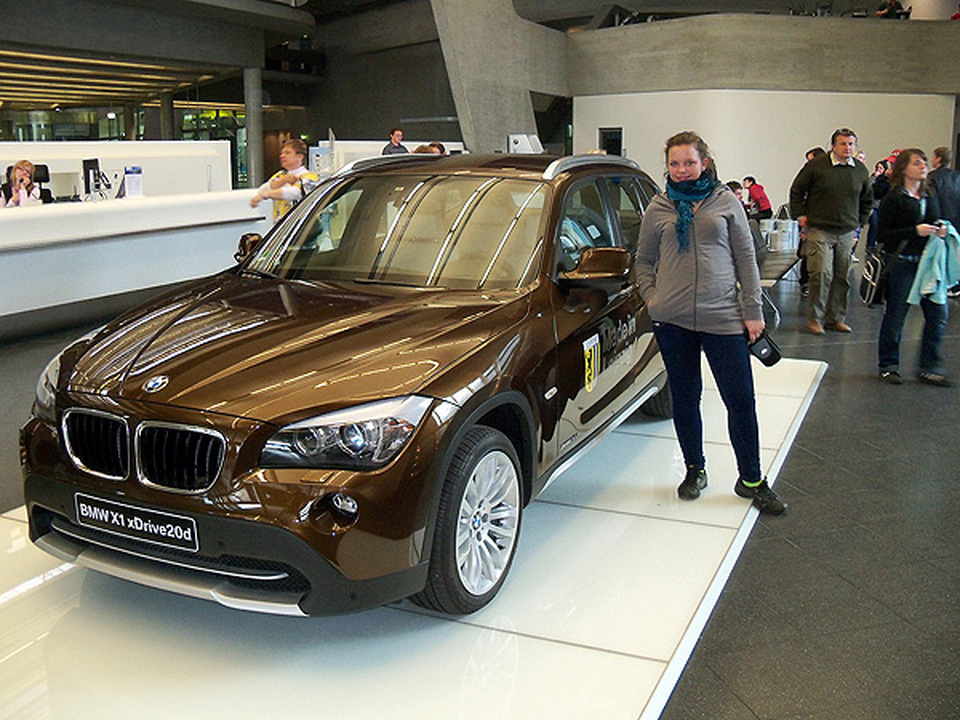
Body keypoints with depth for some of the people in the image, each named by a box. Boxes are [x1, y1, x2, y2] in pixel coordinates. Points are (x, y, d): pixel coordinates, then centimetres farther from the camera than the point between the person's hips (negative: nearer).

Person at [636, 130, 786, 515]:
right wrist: (651, 297, 1)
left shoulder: (726, 202, 6)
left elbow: (746, 259, 7)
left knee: (741, 399, 0)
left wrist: (753, 311, 2)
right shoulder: (658, 209, 9)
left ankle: (751, 480, 15)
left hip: (723, 317, -1)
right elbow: (644, 260, 17)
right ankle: (695, 469, 28)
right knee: (685, 397, 10)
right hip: (672, 320, 1)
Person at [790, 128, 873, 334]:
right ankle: (815, 318, 2)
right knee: (822, 274, -11)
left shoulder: (861, 170, 9)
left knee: (843, 277, 5)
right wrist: (800, 215, 1)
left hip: (847, 232, 4)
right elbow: (796, 191, 6)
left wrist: (860, 222, 18)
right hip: (819, 230, -4)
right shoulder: (816, 166, -4)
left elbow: (867, 199, 24)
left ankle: (837, 318, 16)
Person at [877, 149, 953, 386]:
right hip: (901, 263, -5)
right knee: (895, 315, 3)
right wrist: (915, 231, -17)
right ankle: (889, 366, 17)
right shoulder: (893, 198, -5)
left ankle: (928, 368, 10)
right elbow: (883, 234, -10)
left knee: (938, 314, -1)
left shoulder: (930, 197, 13)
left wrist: (940, 230, 1)